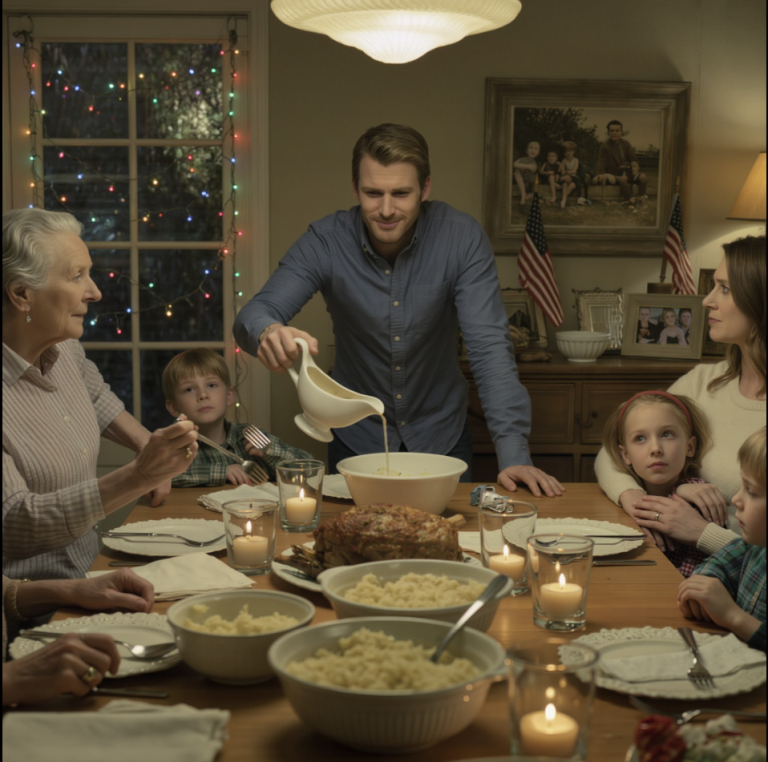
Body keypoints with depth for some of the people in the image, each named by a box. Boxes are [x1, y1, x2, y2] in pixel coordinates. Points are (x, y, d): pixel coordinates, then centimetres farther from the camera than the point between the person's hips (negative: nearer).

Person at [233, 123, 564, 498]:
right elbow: (254, 313, -22)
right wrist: (268, 333, -48)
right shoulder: (326, 240, -15)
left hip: (440, 435, 0)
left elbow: (489, 346, -20)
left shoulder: (462, 237, -17)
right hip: (356, 438, 0)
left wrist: (513, 453, -29)